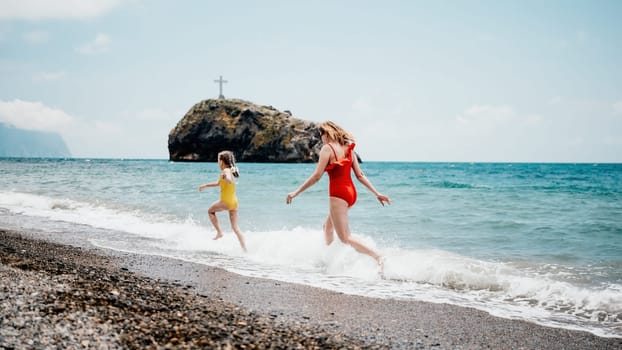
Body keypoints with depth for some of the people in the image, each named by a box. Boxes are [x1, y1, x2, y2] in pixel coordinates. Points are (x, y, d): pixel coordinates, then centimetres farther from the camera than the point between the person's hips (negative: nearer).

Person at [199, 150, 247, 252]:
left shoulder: (226, 171, -11)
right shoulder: (230, 171, 16)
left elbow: (230, 181, -34)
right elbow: (219, 183, 31)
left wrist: (225, 177, -55)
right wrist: (205, 185, 40)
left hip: (226, 201, -8)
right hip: (234, 201, 8)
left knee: (210, 211, 21)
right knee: (235, 227, 7)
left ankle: (219, 232, 15)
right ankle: (245, 249, -2)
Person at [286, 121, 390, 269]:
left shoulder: (327, 148, -9)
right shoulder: (348, 149, 11)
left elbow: (317, 176, -14)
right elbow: (360, 175, 6)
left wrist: (296, 192, -10)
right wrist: (377, 193, 7)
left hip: (338, 194, -9)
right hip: (351, 192, 9)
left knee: (345, 238, -6)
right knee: (328, 226, 28)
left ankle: (378, 257, -21)